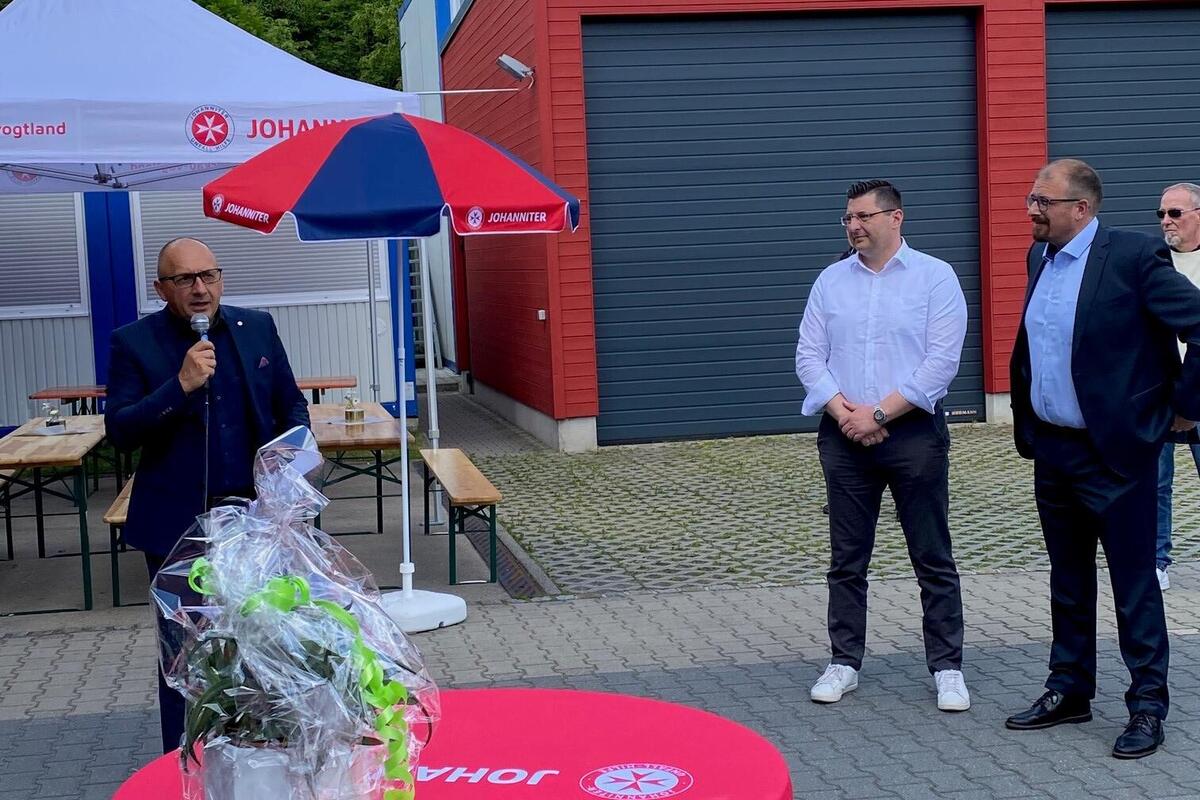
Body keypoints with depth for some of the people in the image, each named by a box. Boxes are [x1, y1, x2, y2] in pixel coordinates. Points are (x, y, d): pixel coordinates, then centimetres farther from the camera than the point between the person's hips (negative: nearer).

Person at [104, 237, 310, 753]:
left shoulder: (257, 328, 3)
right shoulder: (134, 343, -6)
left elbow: (291, 403, 13)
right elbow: (119, 432, -13)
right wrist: (180, 386, -25)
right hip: (178, 524, -3)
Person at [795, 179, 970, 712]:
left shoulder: (934, 277, -1)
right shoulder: (831, 281, 10)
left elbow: (942, 360, -9)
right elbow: (809, 356, 6)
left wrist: (879, 413, -13)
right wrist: (843, 412, -10)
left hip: (914, 433, -3)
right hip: (844, 439, 3)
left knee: (933, 559, 2)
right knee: (846, 559, 8)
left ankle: (946, 668, 11)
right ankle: (844, 663, 18)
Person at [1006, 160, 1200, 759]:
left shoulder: (1133, 256, -15)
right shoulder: (1040, 257, 8)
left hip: (1115, 450, -7)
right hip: (1051, 450, 7)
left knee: (1133, 583, 3)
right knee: (1068, 579, 17)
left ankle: (1148, 704, 14)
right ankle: (1070, 691, 29)